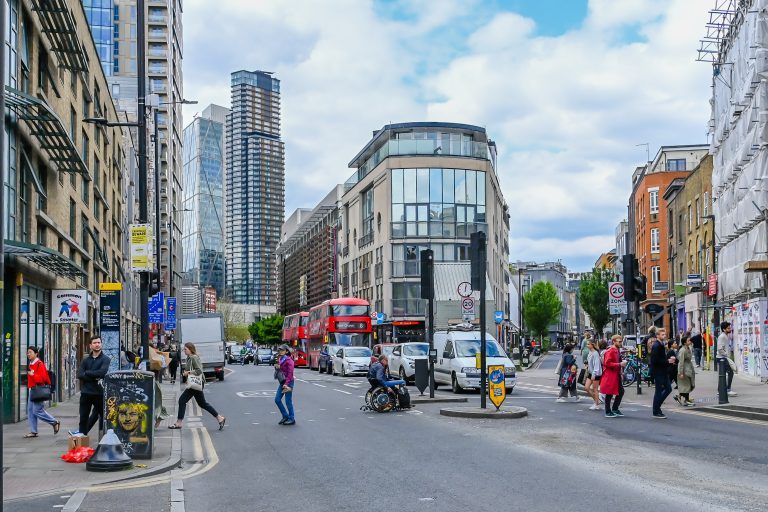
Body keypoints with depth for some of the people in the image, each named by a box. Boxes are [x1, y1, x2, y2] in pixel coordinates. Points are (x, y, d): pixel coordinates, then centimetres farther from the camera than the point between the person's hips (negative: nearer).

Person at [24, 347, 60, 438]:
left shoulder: (39, 364, -12)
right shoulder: (31, 364, 14)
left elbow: (43, 378, -18)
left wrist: (33, 375, -25)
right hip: (31, 390, 9)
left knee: (37, 411, -9)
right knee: (30, 411, 6)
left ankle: (55, 422, 7)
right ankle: (33, 431, 10)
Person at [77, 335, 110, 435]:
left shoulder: (105, 359, 0)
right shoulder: (85, 359, 11)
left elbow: (102, 372, -18)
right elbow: (79, 374, -2)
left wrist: (87, 372, -7)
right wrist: (94, 378, -13)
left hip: (99, 392, -3)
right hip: (86, 392, 3)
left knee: (103, 416, 6)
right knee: (83, 417, 4)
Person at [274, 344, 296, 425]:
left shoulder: (289, 360, -14)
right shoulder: (279, 359, 10)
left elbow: (290, 373, -19)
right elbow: (278, 370, 20)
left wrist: (286, 384, -25)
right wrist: (276, 367, -4)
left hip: (288, 382, -8)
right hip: (281, 382, 8)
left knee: (288, 401, -3)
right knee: (277, 399, 5)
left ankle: (292, 419, 8)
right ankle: (285, 416, 18)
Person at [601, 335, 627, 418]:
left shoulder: (617, 351, 15)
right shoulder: (610, 351, -15)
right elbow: (607, 363, -23)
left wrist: (622, 364, 12)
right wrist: (619, 364, -21)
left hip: (616, 375, 10)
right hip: (610, 376, -10)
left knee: (621, 392, 9)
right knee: (609, 394, -3)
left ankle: (615, 409, 21)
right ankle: (608, 412, 4)